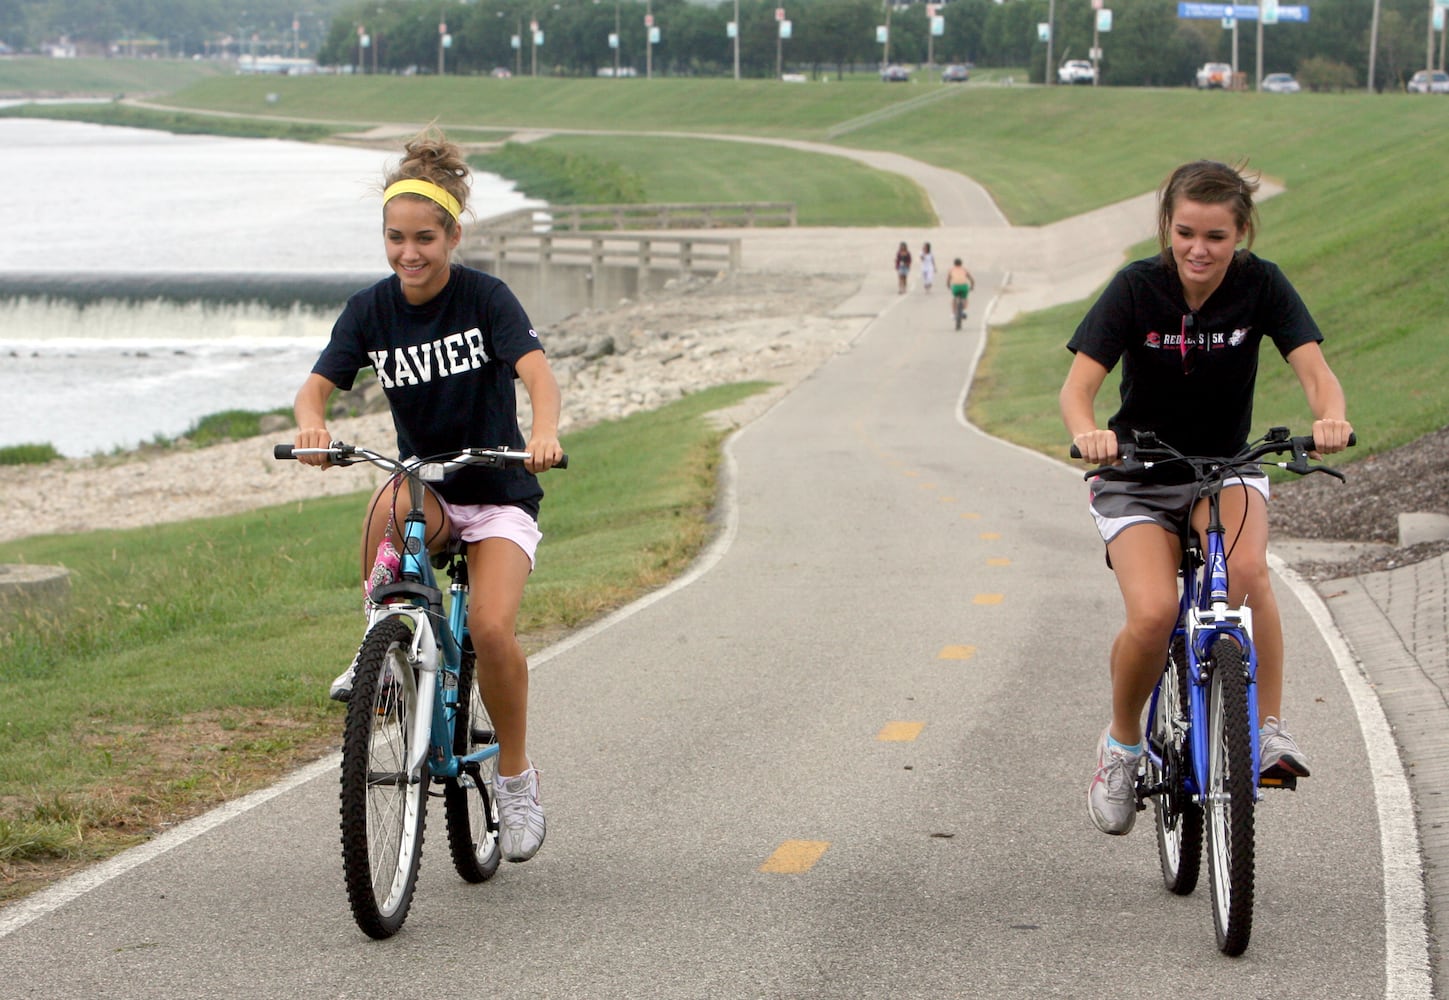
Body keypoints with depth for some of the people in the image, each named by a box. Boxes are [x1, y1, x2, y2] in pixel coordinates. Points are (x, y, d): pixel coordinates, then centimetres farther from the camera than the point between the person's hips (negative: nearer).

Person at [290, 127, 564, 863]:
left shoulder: (486, 298, -11)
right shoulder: (370, 310, -2)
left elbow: (535, 370, -25)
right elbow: (317, 384, -11)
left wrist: (545, 430, -47)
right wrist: (310, 422, -36)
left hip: (499, 492, -2)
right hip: (425, 483, 2)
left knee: (490, 628, -23)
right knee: (387, 508, -36)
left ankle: (517, 779, -3)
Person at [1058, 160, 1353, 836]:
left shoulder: (1260, 286, -11)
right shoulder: (1137, 288, -15)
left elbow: (1315, 371, -19)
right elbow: (1078, 385, -22)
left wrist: (1331, 418, -43)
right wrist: (1087, 433, -45)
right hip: (1138, 477, -1)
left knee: (1247, 569, -33)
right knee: (1153, 614, -25)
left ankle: (1269, 726, -18)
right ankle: (1122, 743, 2)